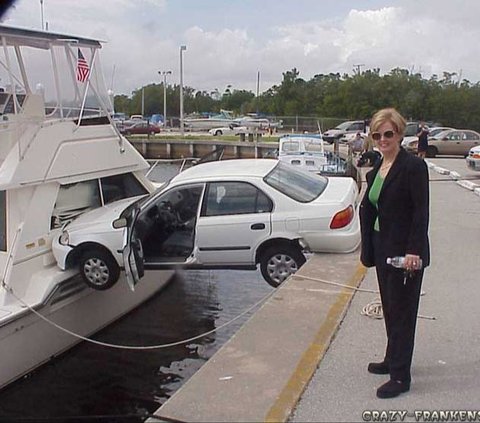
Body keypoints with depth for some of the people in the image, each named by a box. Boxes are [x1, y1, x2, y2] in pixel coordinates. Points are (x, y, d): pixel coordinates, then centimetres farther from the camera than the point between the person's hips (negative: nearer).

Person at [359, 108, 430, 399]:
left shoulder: (413, 166, -14)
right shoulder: (377, 169, 9)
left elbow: (421, 212, -18)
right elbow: (368, 207, 12)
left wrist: (414, 251, -23)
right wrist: (368, 248, 8)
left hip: (405, 251, -8)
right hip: (383, 249, 8)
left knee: (402, 311, 1)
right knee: (390, 308, 18)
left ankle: (400, 377, 12)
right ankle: (393, 360, 34)